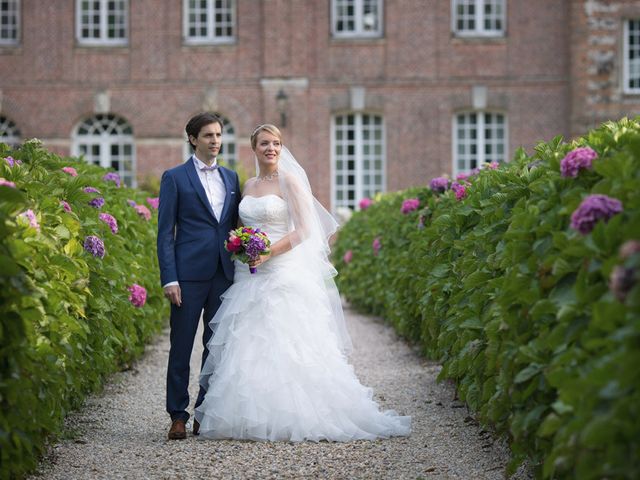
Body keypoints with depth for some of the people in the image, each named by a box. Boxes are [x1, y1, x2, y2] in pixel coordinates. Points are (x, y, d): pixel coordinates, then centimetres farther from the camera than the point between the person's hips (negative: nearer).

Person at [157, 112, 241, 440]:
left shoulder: (231, 177, 15)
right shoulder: (175, 178, 1)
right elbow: (165, 232, -3)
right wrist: (169, 278, -11)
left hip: (224, 274, 4)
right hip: (190, 273, -4)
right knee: (181, 346, 0)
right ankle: (178, 416, 7)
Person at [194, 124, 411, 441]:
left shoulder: (290, 181, -3)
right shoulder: (248, 186, 16)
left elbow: (304, 230, -9)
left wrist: (269, 252, -18)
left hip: (285, 275, -6)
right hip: (251, 277, 7)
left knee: (284, 348, -9)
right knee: (249, 348, 2)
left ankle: (292, 418, -5)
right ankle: (255, 418, 6)